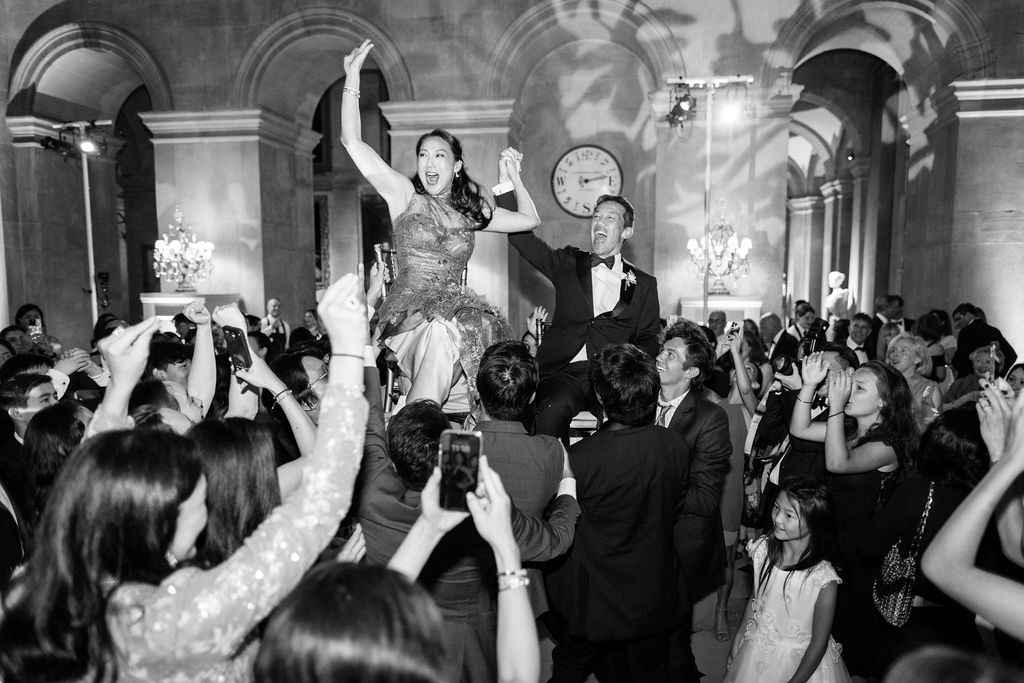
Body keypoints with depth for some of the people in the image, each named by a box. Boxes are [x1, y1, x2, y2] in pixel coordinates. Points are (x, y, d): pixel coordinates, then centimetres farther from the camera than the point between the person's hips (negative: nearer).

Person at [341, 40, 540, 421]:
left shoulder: (470, 210, 18)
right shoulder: (405, 196, 7)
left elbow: (529, 219, 26)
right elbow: (352, 141, 0)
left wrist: (514, 177, 21)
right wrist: (352, 79, -3)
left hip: (456, 314, 4)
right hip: (409, 315, -4)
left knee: (446, 333, -27)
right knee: (444, 331, -33)